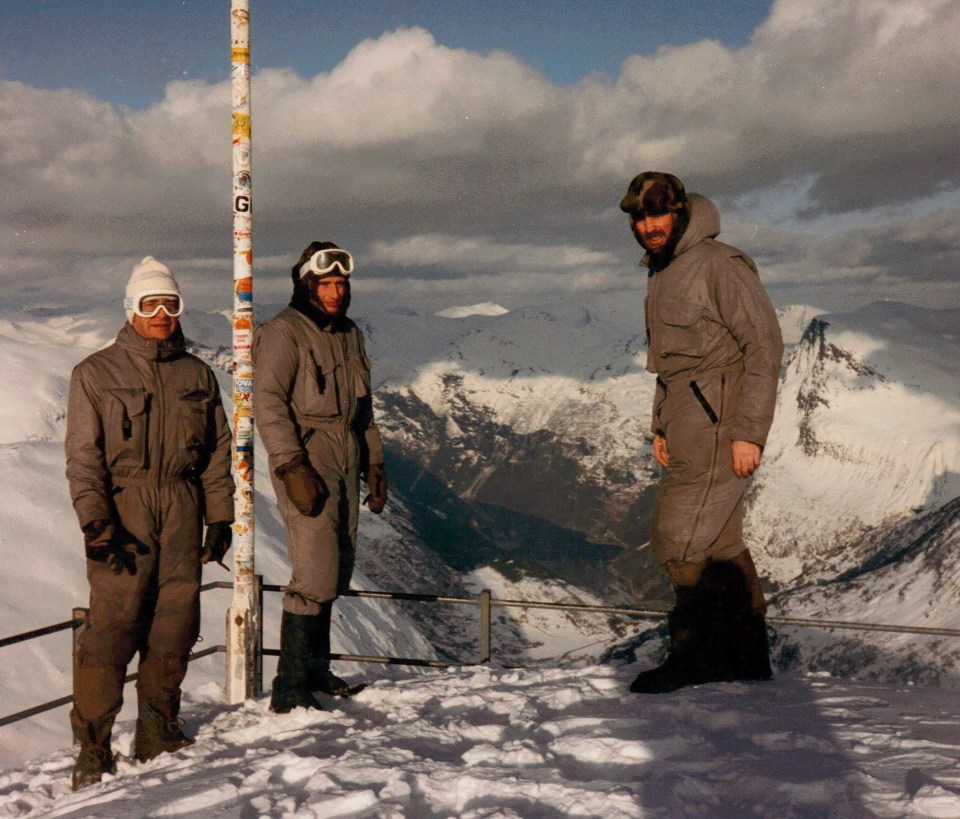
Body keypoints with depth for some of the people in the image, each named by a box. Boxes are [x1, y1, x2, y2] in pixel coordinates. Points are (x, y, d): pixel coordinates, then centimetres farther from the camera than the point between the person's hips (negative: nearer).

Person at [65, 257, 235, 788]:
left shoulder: (196, 375, 12)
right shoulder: (96, 374, 2)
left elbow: (217, 452, 15)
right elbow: (83, 458, -3)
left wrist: (220, 519, 10)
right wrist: (97, 525, -12)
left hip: (181, 518, 4)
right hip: (121, 519, -4)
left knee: (175, 627, 5)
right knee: (112, 629, -9)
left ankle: (158, 734, 20)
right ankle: (92, 749, -1)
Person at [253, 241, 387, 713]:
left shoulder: (350, 336, 17)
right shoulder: (284, 333, -7)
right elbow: (268, 401, -15)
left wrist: (374, 465, 20)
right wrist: (291, 467, -21)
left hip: (345, 467, 8)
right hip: (305, 466, -8)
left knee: (335, 575, 10)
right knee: (316, 576, -13)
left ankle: (314, 668, 23)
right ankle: (289, 689, -7)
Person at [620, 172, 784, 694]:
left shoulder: (718, 265, -12)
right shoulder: (660, 273, 16)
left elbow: (765, 345, -15)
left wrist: (749, 432, -19)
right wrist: (661, 426, 17)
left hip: (720, 422, -9)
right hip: (688, 425, 9)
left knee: (684, 539, -10)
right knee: (719, 541, 12)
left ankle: (696, 653, 0)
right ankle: (747, 654, 21)